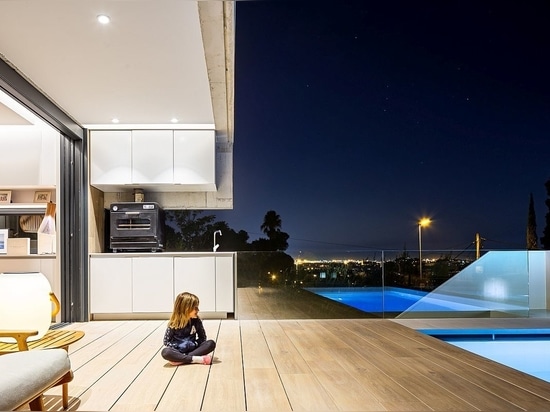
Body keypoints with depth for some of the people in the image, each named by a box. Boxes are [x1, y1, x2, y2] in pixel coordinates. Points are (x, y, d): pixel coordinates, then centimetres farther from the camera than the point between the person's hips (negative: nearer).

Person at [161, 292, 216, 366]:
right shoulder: (174, 323, -9)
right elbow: (166, 341, -4)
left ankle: (181, 360, -28)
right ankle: (198, 359, -34)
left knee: (211, 343, -22)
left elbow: (202, 337, 4)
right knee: (165, 352, -35)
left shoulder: (196, 320, -2)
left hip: (192, 349, 3)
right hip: (178, 351, -3)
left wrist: (195, 344, -14)